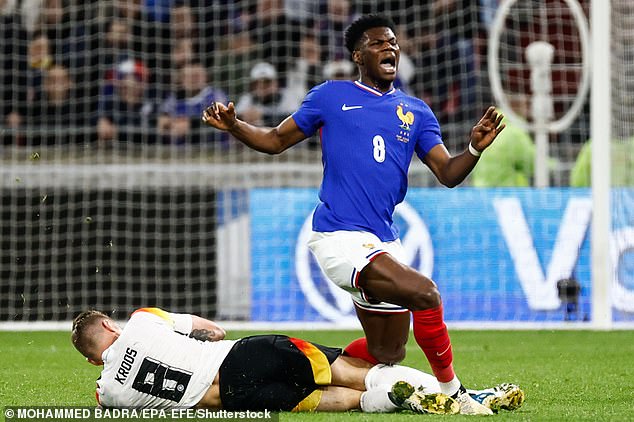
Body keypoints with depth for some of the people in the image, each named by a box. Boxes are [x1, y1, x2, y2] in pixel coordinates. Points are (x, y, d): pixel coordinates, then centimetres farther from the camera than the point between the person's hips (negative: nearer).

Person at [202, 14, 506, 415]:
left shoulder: (416, 112, 14)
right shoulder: (331, 96, 5)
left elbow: (448, 174, 5)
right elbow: (277, 140, 11)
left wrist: (475, 149, -16)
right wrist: (234, 126, -7)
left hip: (384, 241, 7)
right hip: (340, 236, -6)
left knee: (387, 355, 11)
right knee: (424, 293, -25)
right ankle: (451, 392, -10)